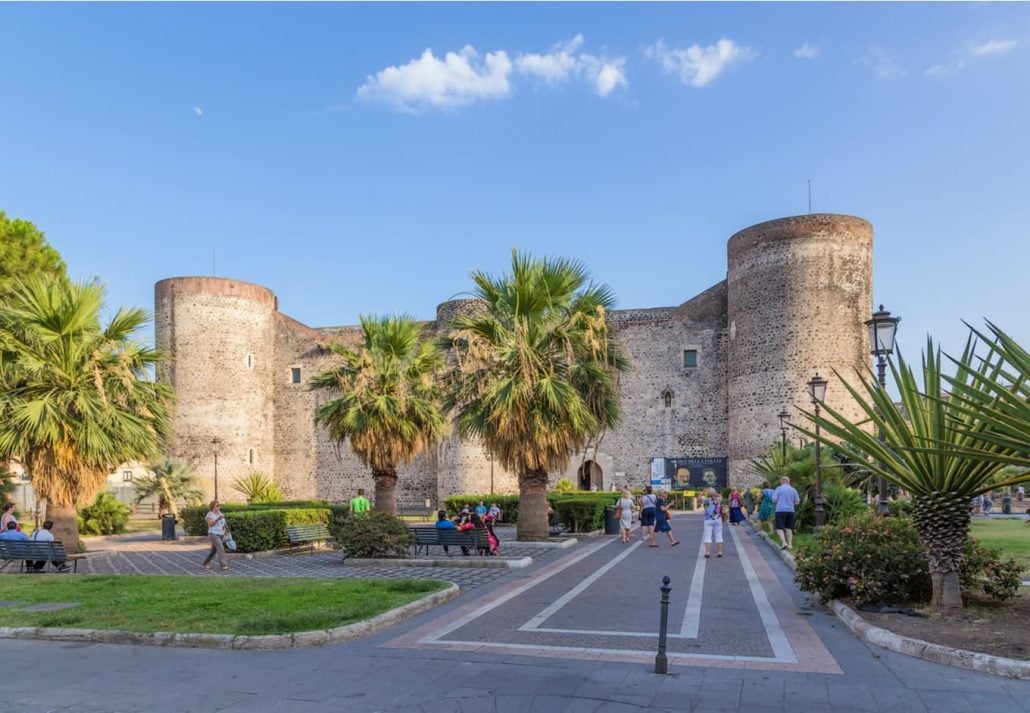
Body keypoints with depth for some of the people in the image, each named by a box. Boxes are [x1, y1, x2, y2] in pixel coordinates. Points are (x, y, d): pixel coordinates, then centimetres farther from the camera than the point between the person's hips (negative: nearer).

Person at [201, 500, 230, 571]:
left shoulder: (219, 513, 11)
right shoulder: (210, 514, -10)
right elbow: (210, 524, -24)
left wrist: (224, 526, 7)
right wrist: (218, 519, -34)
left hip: (220, 535, 8)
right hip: (213, 534, -8)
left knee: (213, 551, 13)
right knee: (221, 548, -21)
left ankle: (204, 565, 26)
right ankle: (223, 565, -25)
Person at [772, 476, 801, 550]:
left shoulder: (778, 489, -2)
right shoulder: (793, 490, 8)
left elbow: (774, 500, -5)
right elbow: (797, 502, 7)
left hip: (780, 510, -4)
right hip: (790, 511, 4)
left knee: (779, 528, -2)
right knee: (788, 528, 14)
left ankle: (784, 543, -20)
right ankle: (790, 544, 9)